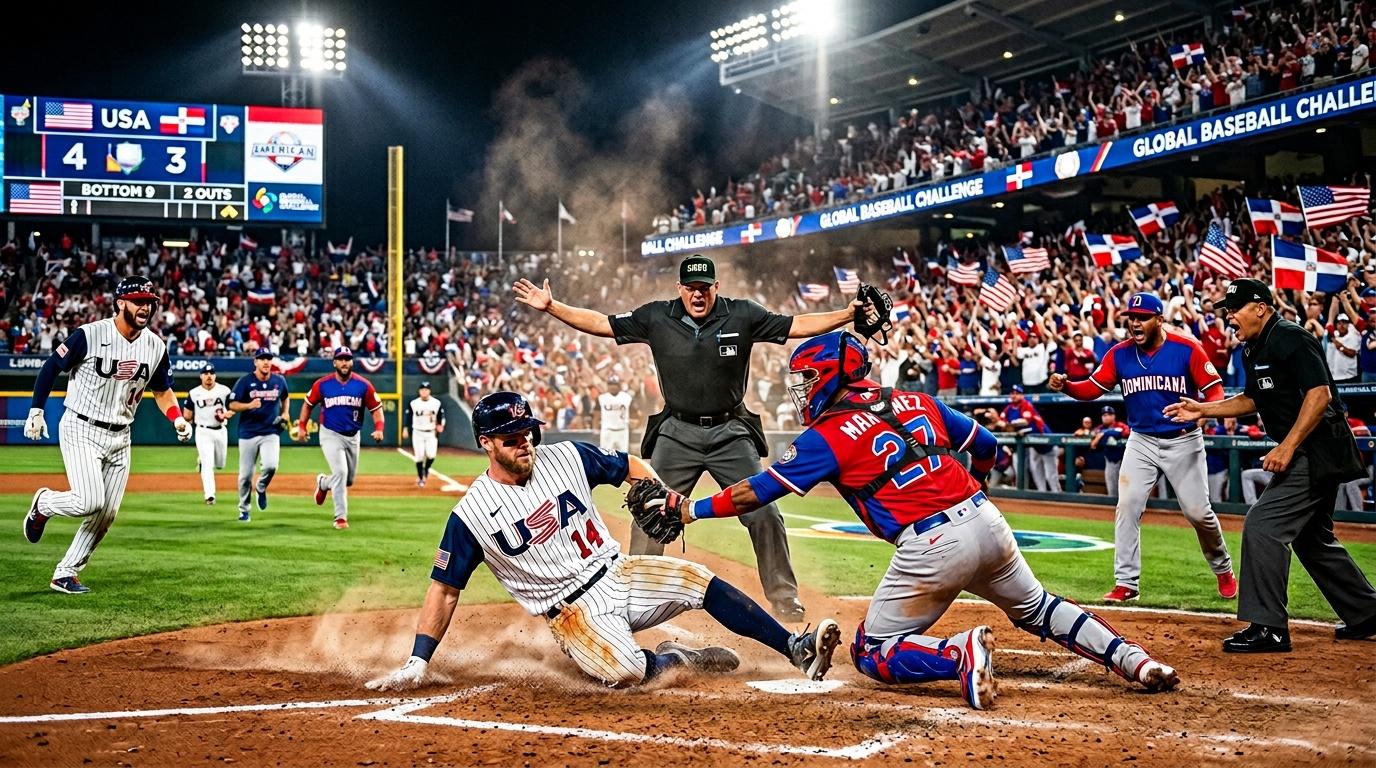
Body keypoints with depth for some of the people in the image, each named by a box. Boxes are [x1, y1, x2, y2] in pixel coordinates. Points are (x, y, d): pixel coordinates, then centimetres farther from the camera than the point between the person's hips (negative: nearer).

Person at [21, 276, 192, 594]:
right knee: (90, 501, -19)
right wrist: (36, 410, -7)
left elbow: (162, 389, 14)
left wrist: (177, 418, -4)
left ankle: (65, 574, 16)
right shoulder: (90, 335, -15)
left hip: (119, 437, 6)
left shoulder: (156, 346, 1)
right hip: (81, 430, -6)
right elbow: (51, 367, -4)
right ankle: (44, 503, 13)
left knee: (107, 513, 3)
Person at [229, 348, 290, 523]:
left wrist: (284, 413, 8)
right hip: (248, 433, -1)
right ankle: (244, 509, 23)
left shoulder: (279, 381, 4)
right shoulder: (245, 382, -6)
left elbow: (284, 397, 24)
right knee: (246, 474, 3)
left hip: (271, 433, 1)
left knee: (270, 465, -22)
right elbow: (232, 405, -6)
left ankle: (261, 488, 11)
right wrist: (249, 405, -23)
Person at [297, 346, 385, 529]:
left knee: (348, 479, 14)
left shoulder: (363, 385, -7)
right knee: (340, 472, -19)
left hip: (353, 436, 3)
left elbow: (376, 408, -3)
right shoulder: (322, 384, -8)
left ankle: (323, 483, 47)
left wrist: (378, 428, -18)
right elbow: (309, 403, 7)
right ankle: (341, 517, -12)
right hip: (331, 435, -3)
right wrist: (302, 426, 0)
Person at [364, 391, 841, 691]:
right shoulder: (471, 514, -9)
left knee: (699, 580, -19)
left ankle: (796, 649, -18)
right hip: (571, 610, -3)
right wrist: (418, 662, -10)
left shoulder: (565, 457, -1)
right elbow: (444, 589, -5)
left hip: (618, 575, 4)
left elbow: (627, 466, 12)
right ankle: (672, 658, 0)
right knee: (624, 672, -32)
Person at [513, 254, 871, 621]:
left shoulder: (743, 315, -5)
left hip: (731, 433, -1)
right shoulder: (656, 317, -3)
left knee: (763, 513, -3)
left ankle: (784, 596, 12)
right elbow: (601, 323, -1)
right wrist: (551, 307, -9)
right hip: (677, 435, 1)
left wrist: (848, 313, -15)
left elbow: (796, 325, -5)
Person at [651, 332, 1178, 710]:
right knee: (1035, 609, 29)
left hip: (931, 545, -6)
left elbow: (758, 492, -2)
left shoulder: (827, 436, -2)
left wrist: (689, 510, 6)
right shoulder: (917, 403, 15)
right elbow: (985, 447, 22)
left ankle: (960, 653, -19)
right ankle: (1135, 660, 14)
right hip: (987, 521, 7)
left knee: (872, 653, 7)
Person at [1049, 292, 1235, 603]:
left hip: (1184, 441, -3)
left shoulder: (1187, 349, -13)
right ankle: (1126, 583, 0)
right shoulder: (1120, 354, -3)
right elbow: (1091, 388, -4)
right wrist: (1065, 385, -24)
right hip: (1141, 441, 3)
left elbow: (1215, 389, -10)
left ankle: (1223, 570, 27)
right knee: (1127, 507, -8)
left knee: (1198, 512, 1)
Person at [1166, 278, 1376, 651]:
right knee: (1312, 538, 20)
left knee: (1263, 525, -15)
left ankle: (1268, 628, -13)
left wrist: (1287, 447, -26)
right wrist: (1202, 410, 17)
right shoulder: (1254, 350, 13)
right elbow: (1251, 400, 27)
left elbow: (1320, 395, -24)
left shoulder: (1291, 338, -16)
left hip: (1318, 450, -11)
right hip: (1308, 455, 11)